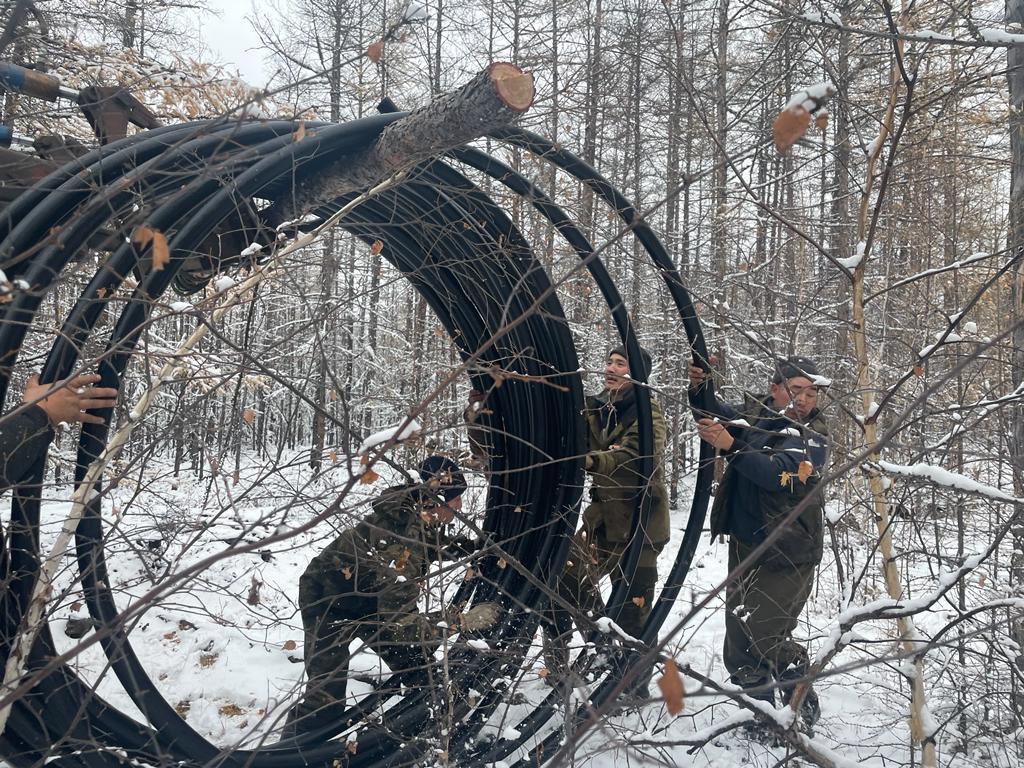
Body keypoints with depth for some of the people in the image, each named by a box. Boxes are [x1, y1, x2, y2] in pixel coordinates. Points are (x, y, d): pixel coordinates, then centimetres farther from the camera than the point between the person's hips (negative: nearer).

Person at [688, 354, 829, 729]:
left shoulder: (813, 438, -11)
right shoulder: (754, 415, 5)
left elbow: (776, 474, -27)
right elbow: (713, 414, 19)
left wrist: (731, 446, -35)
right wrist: (699, 388, -1)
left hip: (786, 556, -7)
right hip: (744, 545, 7)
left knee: (765, 635, -9)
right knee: (739, 635, 15)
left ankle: (803, 706, 15)